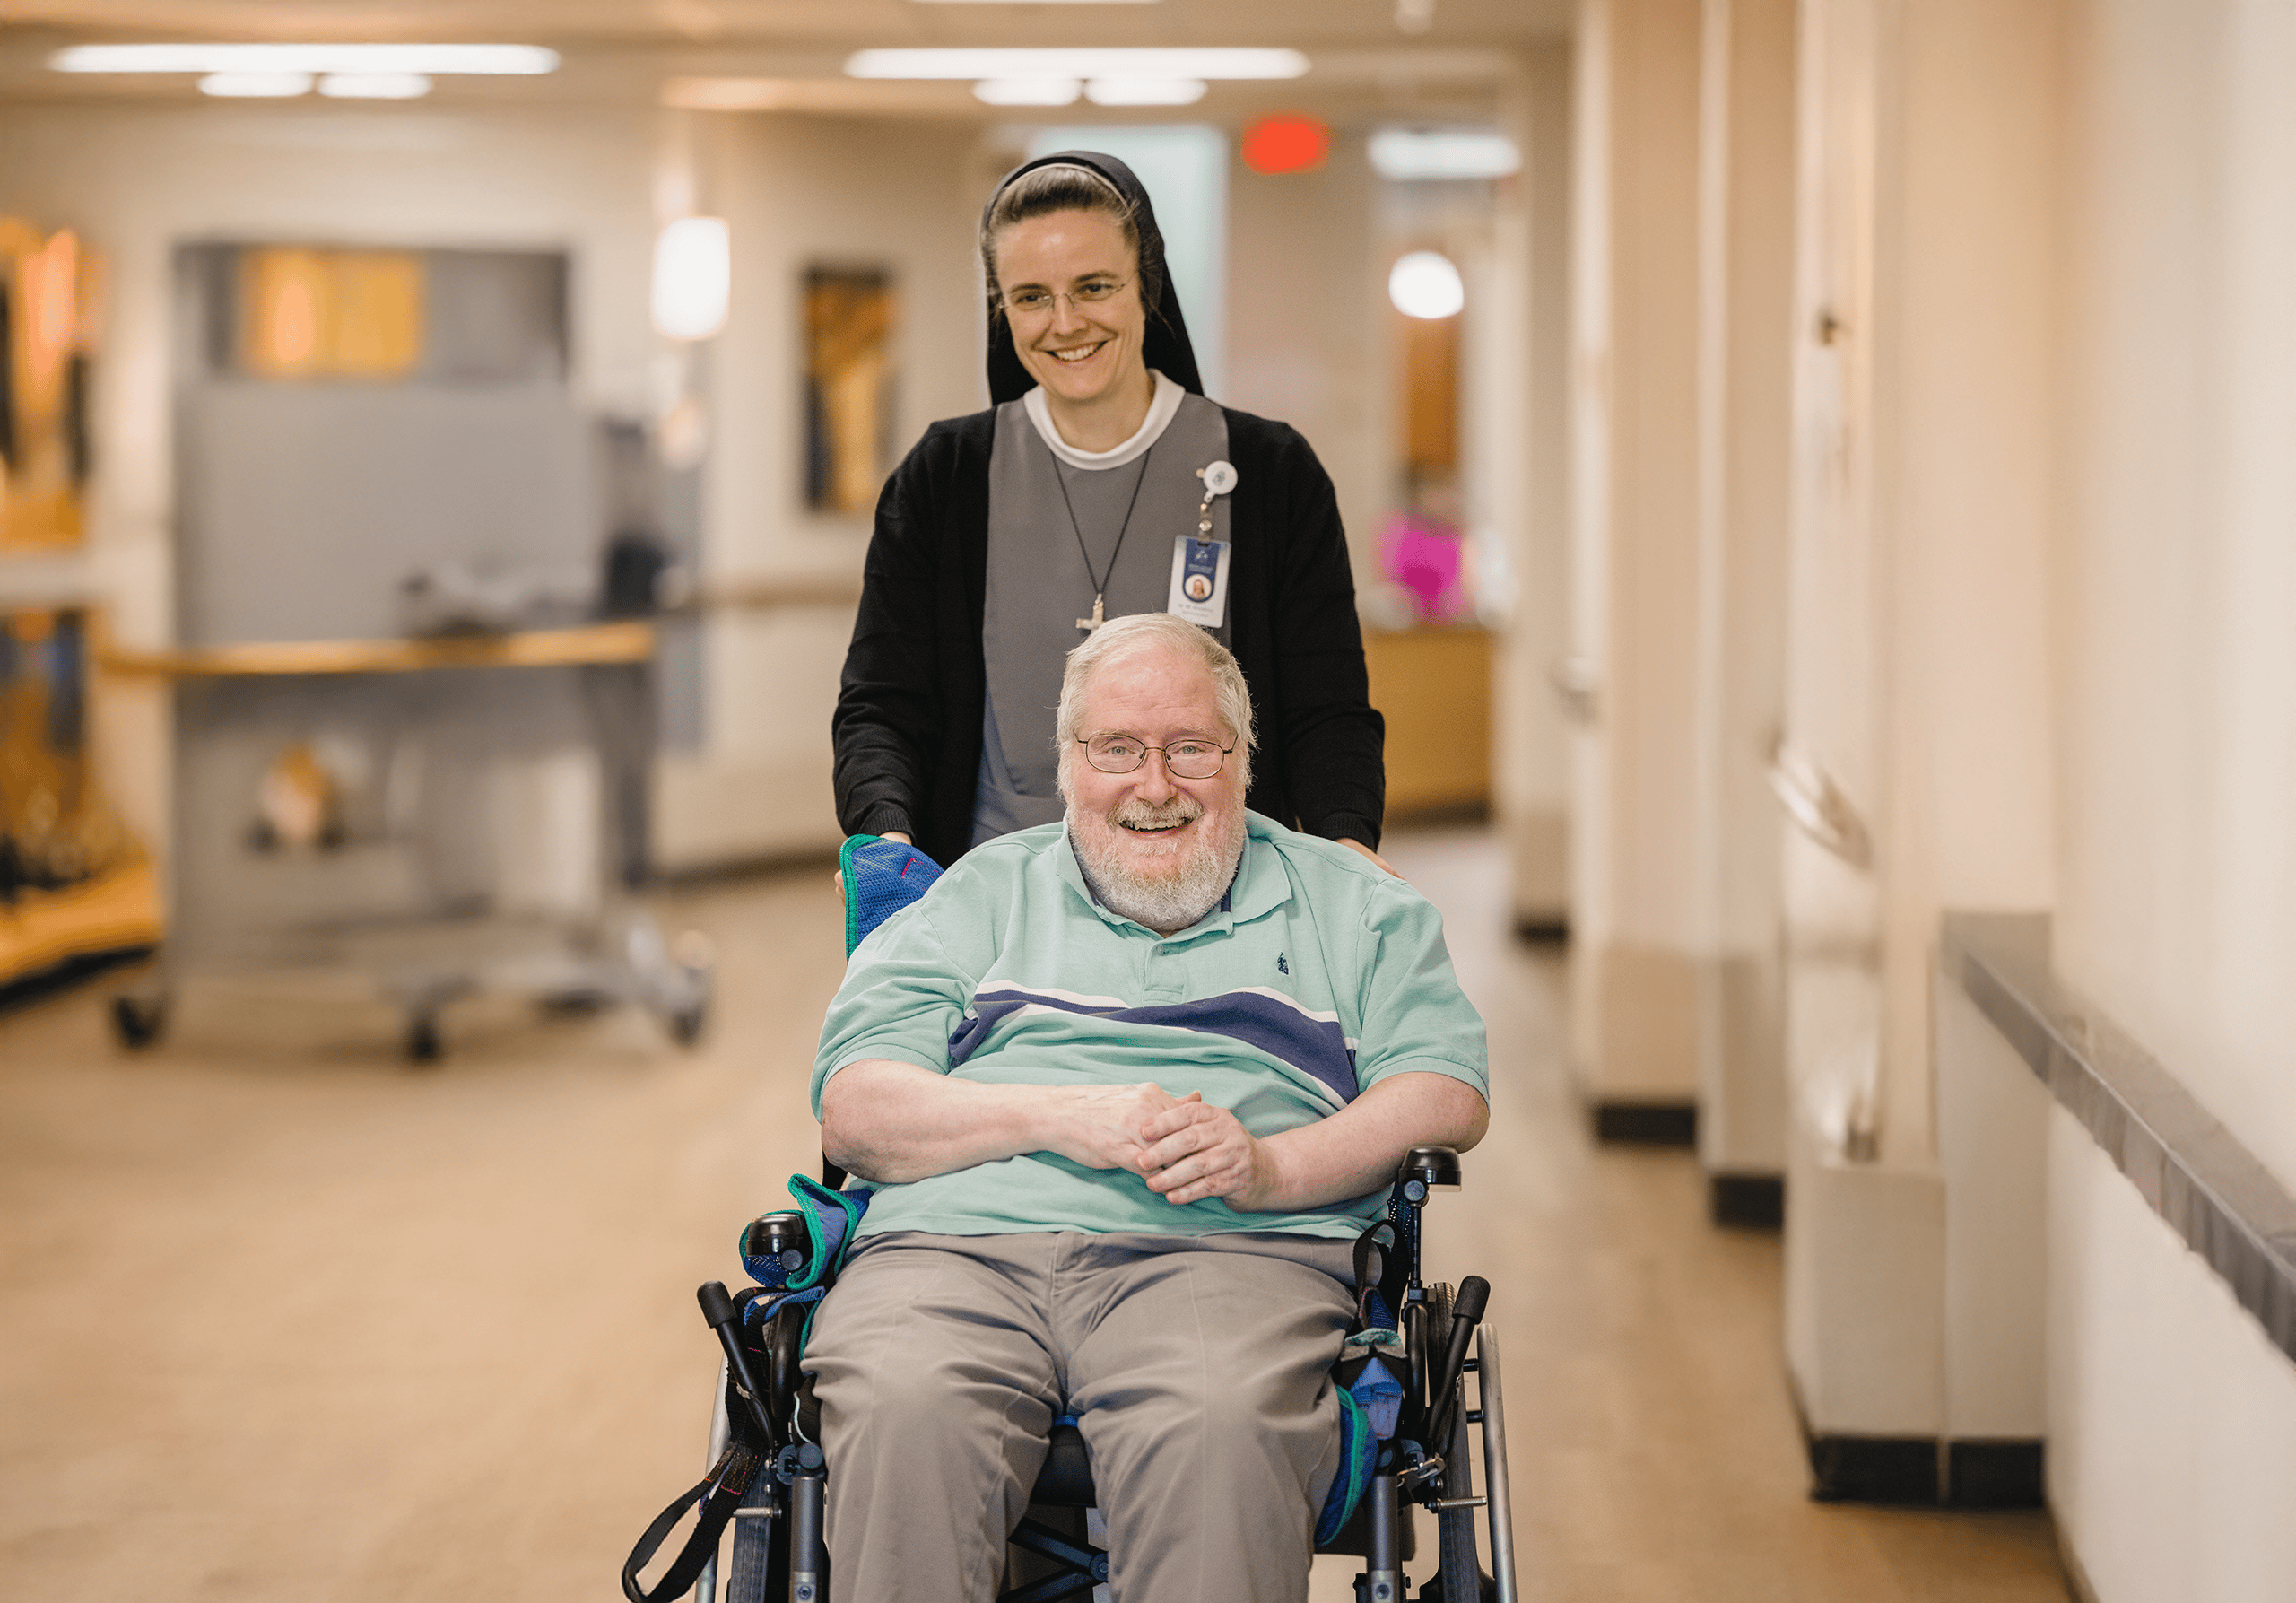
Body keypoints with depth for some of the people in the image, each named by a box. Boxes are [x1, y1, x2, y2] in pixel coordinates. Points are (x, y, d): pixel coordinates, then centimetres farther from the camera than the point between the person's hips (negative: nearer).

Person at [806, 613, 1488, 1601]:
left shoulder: (1350, 906, 25)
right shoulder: (984, 893, 25)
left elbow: (1447, 1094, 11)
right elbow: (854, 1112, 13)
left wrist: (1271, 1166, -8)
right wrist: (1059, 1118, -5)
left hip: (1227, 1256, -1)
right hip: (958, 1240, 1)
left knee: (1217, 1426, -38)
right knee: (903, 1409, -35)